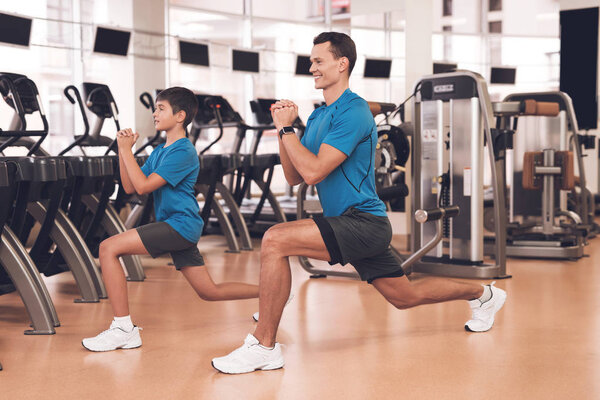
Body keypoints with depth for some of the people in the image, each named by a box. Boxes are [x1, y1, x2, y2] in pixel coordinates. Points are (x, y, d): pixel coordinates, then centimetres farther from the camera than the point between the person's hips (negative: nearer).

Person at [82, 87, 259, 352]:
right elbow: (129, 187, 12)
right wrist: (123, 150, 3)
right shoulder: (159, 151, 16)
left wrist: (126, 150, -13)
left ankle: (123, 328, -16)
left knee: (109, 248, -17)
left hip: (180, 224, -10)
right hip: (181, 228, 10)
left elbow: (143, 186, -20)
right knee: (210, 292, 15)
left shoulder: (183, 152, -13)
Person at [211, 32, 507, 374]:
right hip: (360, 228, 10)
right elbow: (294, 177, 11)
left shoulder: (353, 112, -14)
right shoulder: (319, 115, 15)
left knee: (275, 240, -24)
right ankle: (483, 294, 43)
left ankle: (264, 347, -18)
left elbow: (313, 171, -24)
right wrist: (283, 129, 1)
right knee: (406, 297, 22)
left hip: (363, 221, -10)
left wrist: (286, 128, -14)